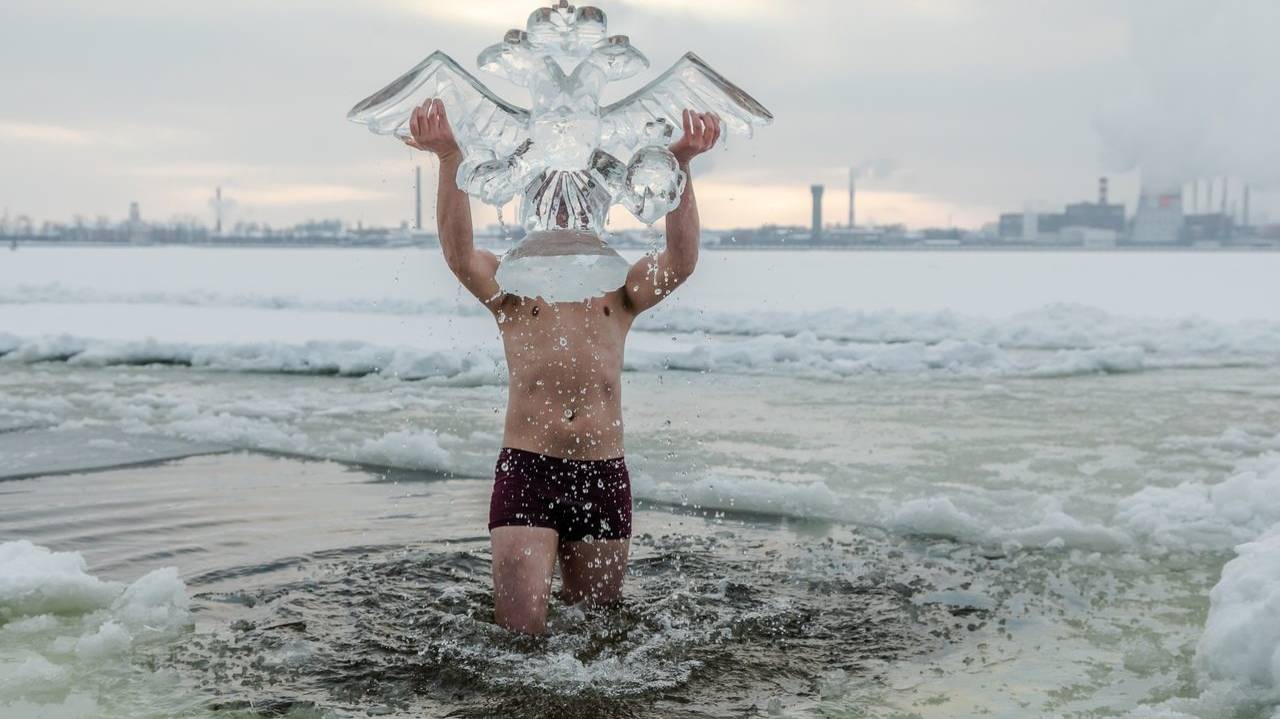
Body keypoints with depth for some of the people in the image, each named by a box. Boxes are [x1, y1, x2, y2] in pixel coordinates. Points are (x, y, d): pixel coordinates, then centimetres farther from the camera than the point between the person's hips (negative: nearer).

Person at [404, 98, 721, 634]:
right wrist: (449, 160, -27)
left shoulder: (621, 288, 14)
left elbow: (681, 261, -6)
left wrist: (682, 166, -21)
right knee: (522, 631, -10)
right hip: (527, 468, -2)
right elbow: (459, 254, -12)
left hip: (604, 473, 2)